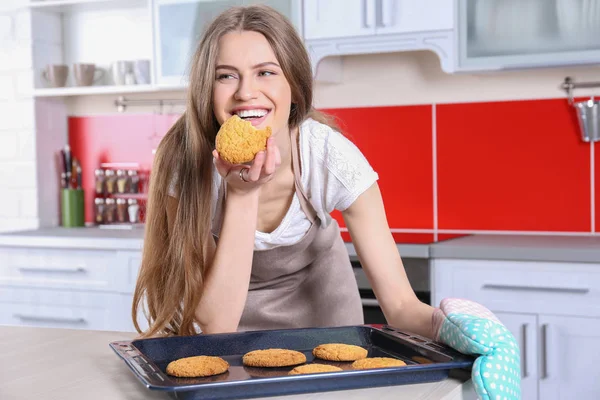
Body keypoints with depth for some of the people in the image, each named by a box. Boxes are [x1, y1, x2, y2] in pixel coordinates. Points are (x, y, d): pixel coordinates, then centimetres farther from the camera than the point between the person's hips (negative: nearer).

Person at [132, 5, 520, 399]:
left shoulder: (333, 158, -25)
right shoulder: (186, 163, -27)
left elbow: (401, 304, -25)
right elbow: (217, 325, -30)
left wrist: (448, 324, -46)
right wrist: (241, 193, -37)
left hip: (319, 303, 1)